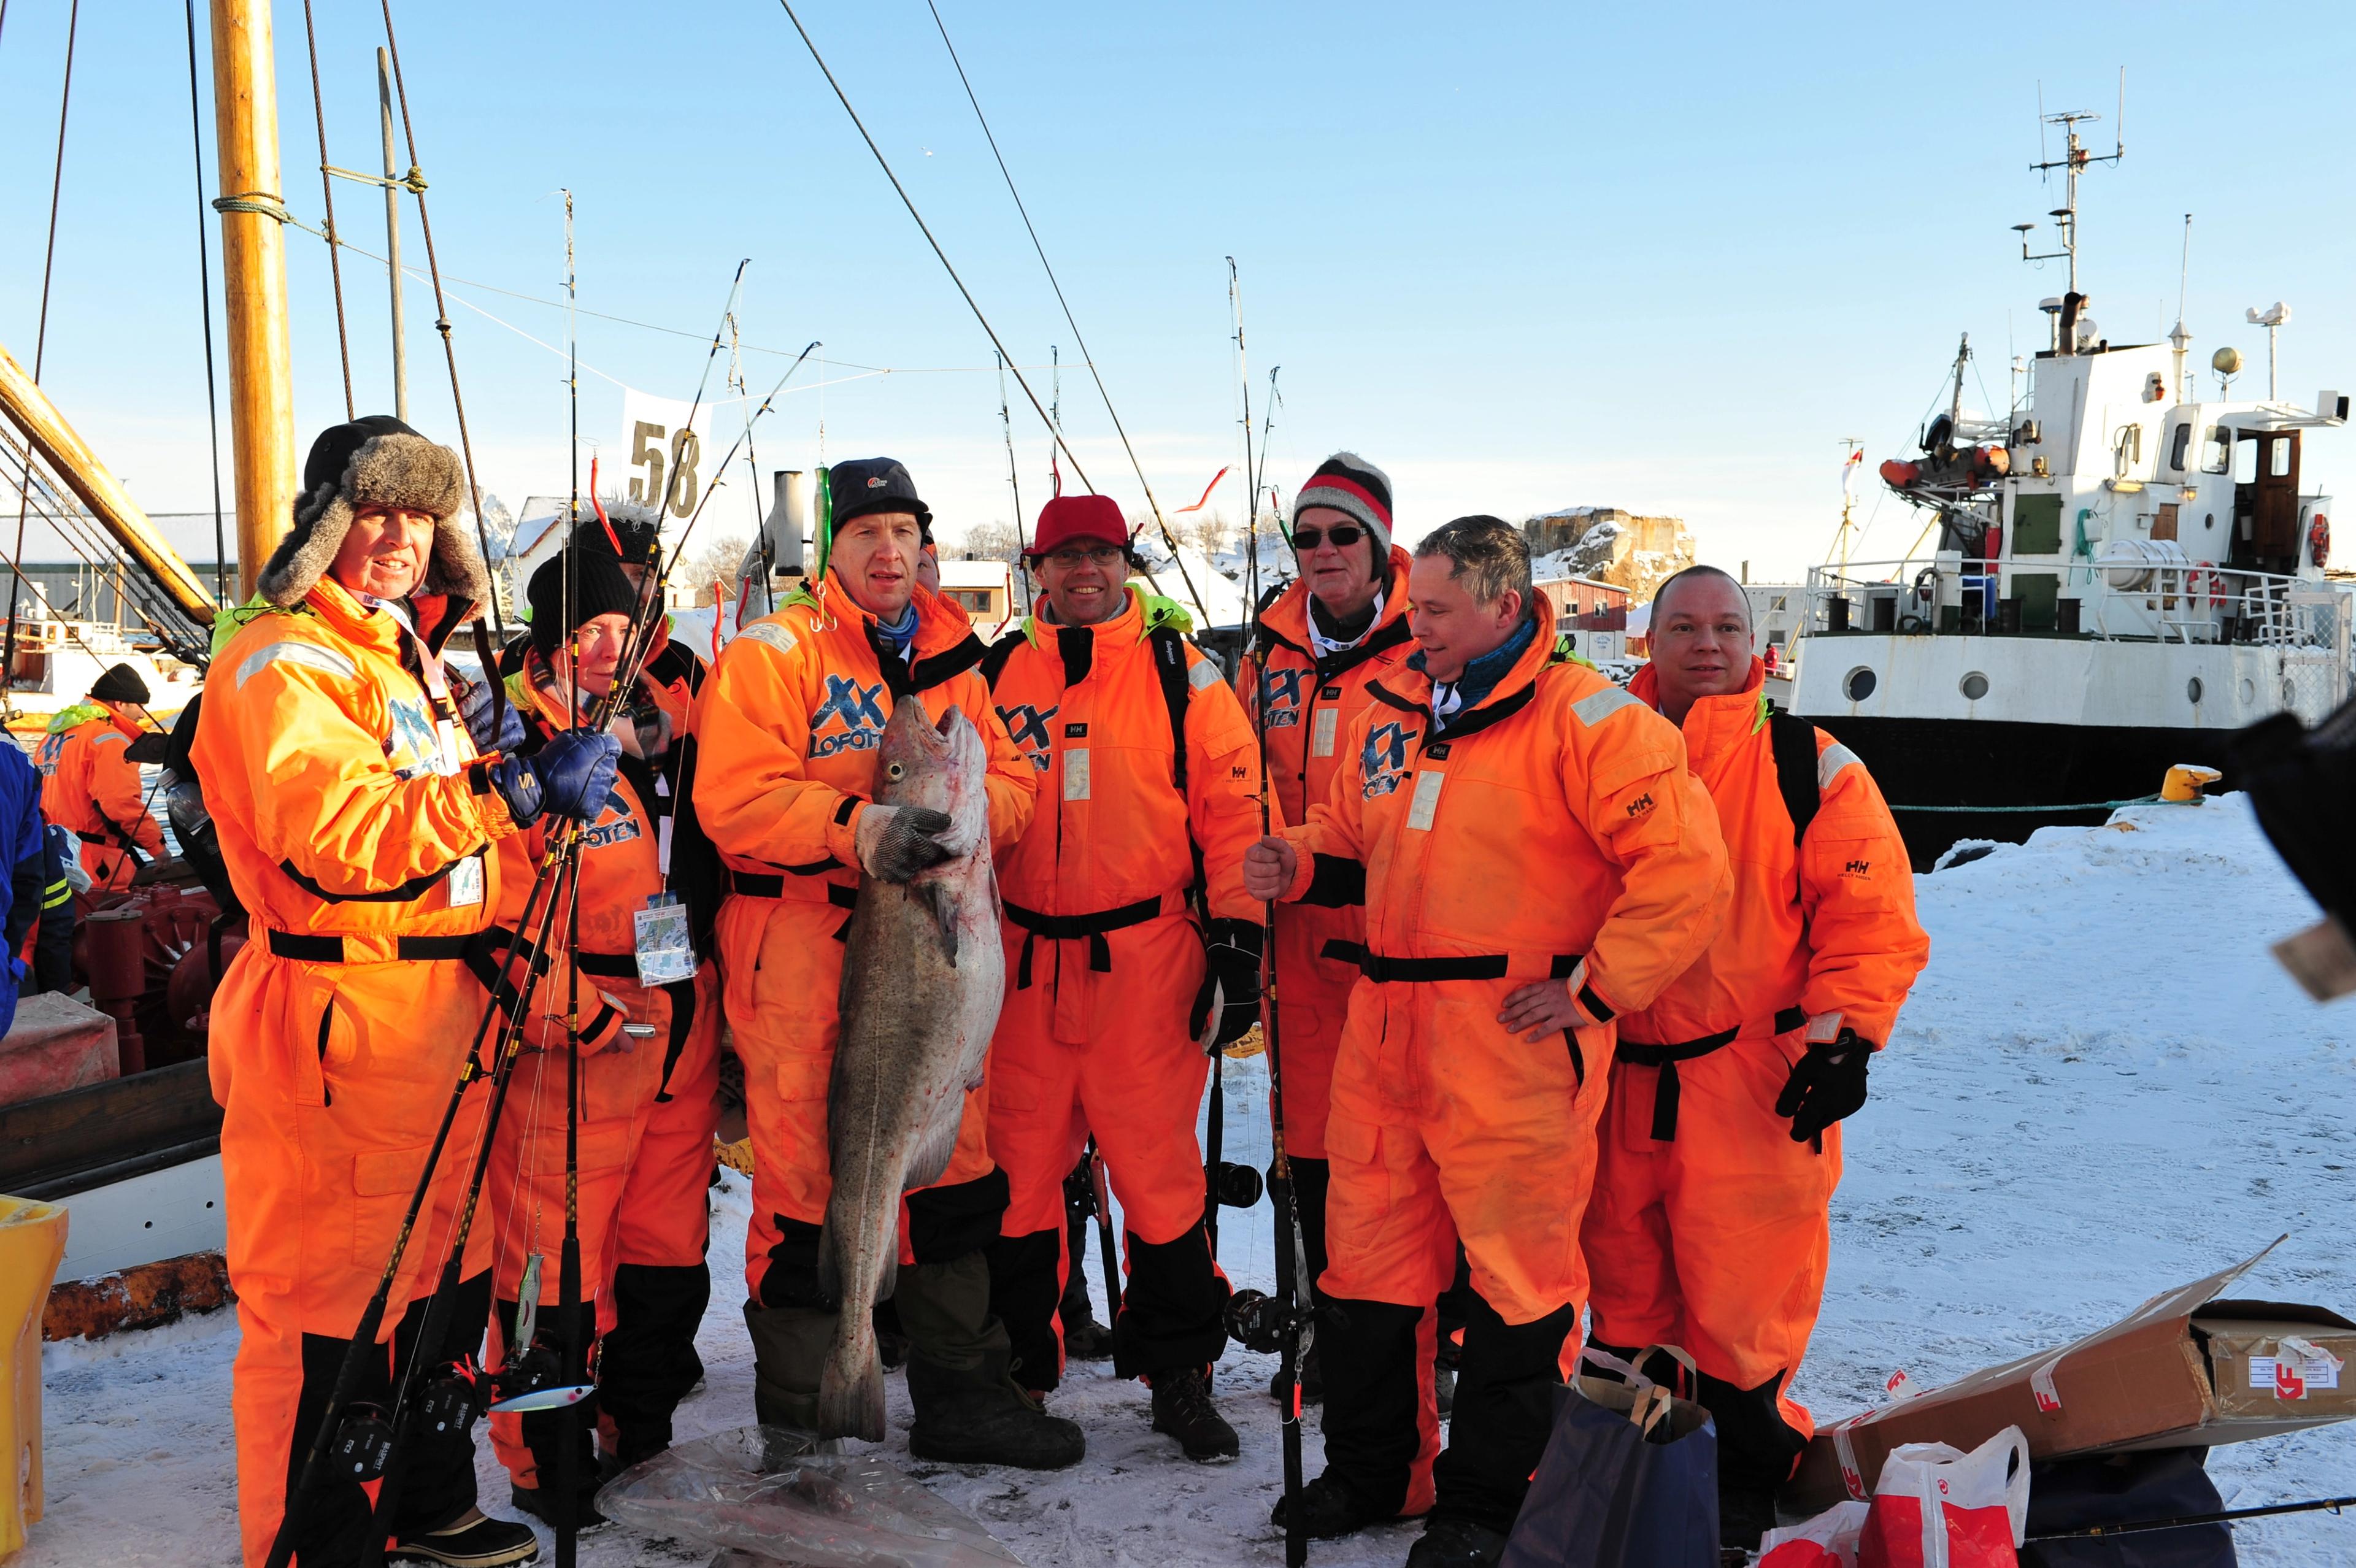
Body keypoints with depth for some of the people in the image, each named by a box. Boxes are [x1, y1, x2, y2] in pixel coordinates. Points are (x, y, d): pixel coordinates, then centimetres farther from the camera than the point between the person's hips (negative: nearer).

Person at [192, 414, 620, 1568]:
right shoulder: (282, 661, -10)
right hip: (334, 1027, -9)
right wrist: (517, 790, -30)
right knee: (327, 1301, -1)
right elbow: (338, 836, -25)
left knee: (443, 1275, 18)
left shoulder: (409, 657, 20)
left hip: (441, 1012, 10)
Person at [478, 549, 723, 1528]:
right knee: (557, 1245, -2)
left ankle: (638, 1419, 32)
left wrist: (703, 1003, 18)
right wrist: (581, 1015, -21)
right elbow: (500, 915, -16)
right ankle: (544, 1461, 14)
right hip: (574, 1042, -7)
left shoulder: (657, 728, 12)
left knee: (668, 1234, 15)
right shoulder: (514, 747, -10)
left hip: (680, 1029, 7)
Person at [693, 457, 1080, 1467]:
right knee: (807, 1178, 0)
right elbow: (735, 799, -14)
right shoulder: (772, 653, -3)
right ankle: (798, 1414, 17)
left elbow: (1012, 778, 12)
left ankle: (961, 1393, 26)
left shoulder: (951, 659, 16)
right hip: (802, 947, -6)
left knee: (955, 1165, 11)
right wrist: (855, 830, -26)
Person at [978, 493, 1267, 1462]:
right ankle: (1015, 1369, 25)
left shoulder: (1181, 673, 3)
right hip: (1023, 964, 3)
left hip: (1146, 959, -3)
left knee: (1159, 1170, 0)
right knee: (1017, 1171, 9)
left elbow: (1233, 809, 0)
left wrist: (1237, 937, -6)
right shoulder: (996, 674, 10)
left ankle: (1179, 1374, 15)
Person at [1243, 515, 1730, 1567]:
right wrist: (1298, 862, 3)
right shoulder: (1390, 710, 12)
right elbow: (1354, 837, 25)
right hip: (1385, 1032, 7)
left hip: (1516, 1041, -6)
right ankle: (1370, 1471, 33)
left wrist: (1596, 990, -13)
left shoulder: (1581, 718, -10)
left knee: (1514, 1277, 4)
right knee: (1370, 1254, 15)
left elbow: (1686, 863, -15)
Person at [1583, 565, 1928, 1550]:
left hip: (1757, 1086, -3)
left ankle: (1739, 1478, 20)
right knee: (1625, 1282, 14)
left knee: (1740, 1293, -1)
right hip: (1621, 1078, 4)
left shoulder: (1813, 769, -1)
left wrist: (1842, 1038, -10)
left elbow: (1872, 919, -3)